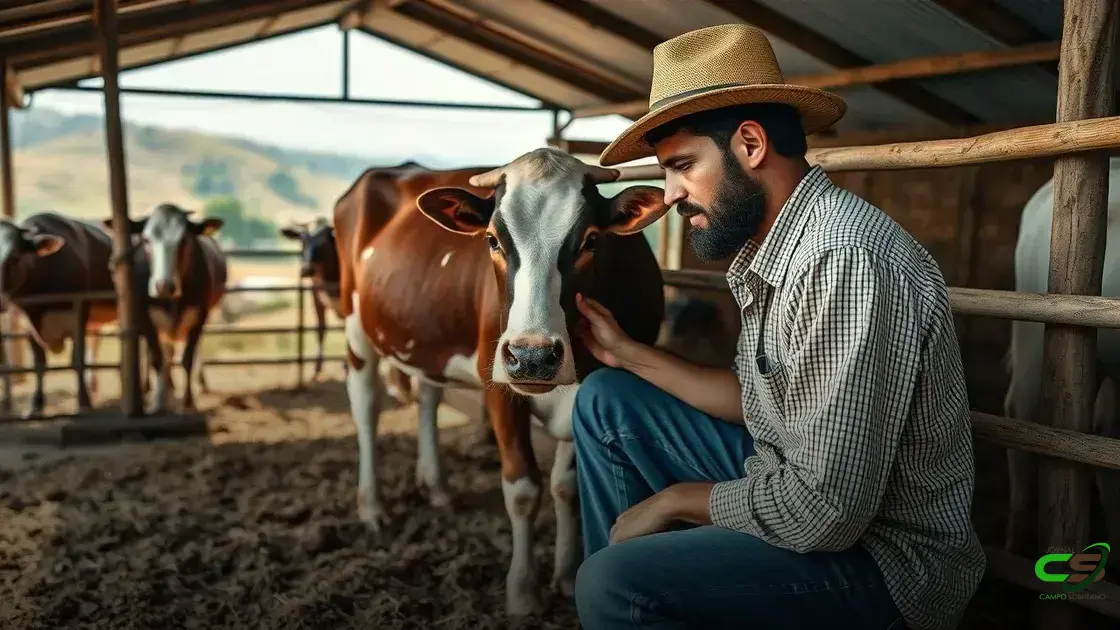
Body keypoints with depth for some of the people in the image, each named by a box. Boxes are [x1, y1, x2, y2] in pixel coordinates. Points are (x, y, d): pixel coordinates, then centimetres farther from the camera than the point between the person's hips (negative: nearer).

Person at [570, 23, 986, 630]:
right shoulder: (769, 247, 3)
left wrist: (676, 499, -13)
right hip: (791, 481, 9)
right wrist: (628, 353, 8)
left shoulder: (845, 261, -27)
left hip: (875, 553, -9)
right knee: (606, 402, 10)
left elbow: (828, 512, -28)